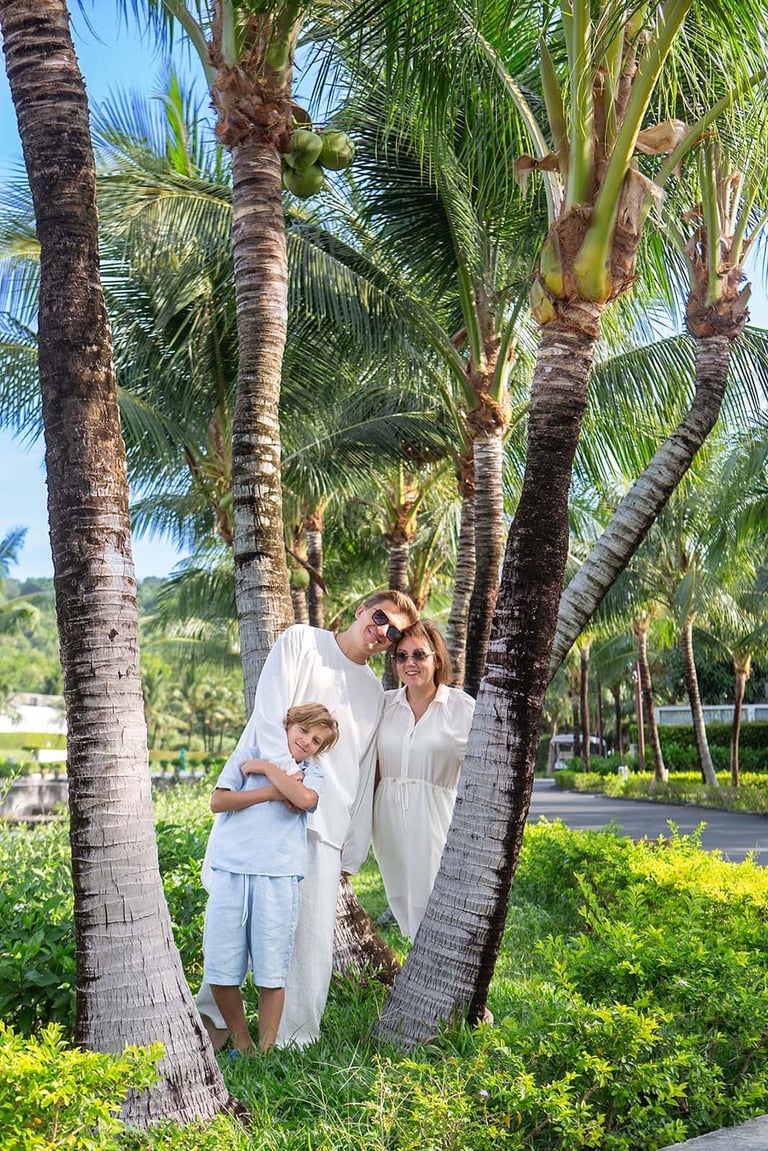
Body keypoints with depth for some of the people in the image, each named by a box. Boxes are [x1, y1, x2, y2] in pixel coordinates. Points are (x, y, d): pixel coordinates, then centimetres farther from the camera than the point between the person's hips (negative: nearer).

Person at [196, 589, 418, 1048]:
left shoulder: (374, 692, 21)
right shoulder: (301, 641, 8)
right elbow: (270, 712, -5)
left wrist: (354, 849, 12)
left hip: (323, 823, 4)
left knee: (313, 933, -2)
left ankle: (295, 1039, 8)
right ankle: (217, 1019, 14)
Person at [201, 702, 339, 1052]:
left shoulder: (311, 772, 12)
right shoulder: (247, 755, 12)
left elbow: (304, 799, -13)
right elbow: (218, 801, -1)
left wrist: (265, 768, -4)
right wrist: (273, 791, -5)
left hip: (278, 877, 0)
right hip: (230, 870, 1)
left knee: (271, 974, 2)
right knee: (220, 972, 2)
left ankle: (266, 1050, 16)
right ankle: (242, 1045, 20)